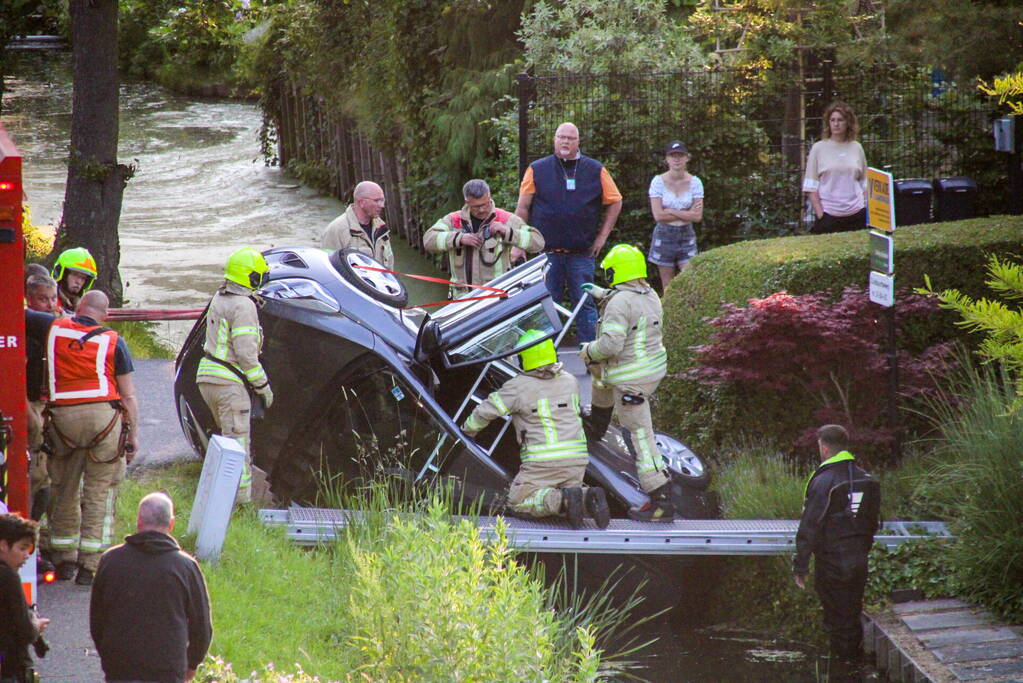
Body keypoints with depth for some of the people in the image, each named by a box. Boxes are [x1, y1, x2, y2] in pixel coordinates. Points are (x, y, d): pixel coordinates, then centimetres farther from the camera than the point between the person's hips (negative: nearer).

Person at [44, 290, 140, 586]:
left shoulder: (54, 329, 4)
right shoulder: (112, 341, 1)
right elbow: (128, 395, 2)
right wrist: (133, 434, 9)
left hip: (62, 417, 2)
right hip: (103, 415, -2)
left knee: (64, 490, 15)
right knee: (99, 494, 3)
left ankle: (64, 560, 21)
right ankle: (89, 565, -2)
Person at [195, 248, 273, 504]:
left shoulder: (219, 299, 12)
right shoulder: (243, 307, -16)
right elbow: (246, 353, -18)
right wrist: (263, 385, -10)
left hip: (207, 377, 9)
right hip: (229, 382, -9)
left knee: (231, 437, 17)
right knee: (237, 442, -6)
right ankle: (240, 497, -6)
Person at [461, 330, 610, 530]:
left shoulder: (518, 387, -5)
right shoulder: (570, 381, 12)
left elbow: (486, 411, 1)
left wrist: (467, 430, 21)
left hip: (544, 461, -6)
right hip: (577, 458, 6)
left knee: (518, 502, 2)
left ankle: (564, 499, -22)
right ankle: (589, 497, -13)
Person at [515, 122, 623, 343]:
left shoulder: (595, 170, 6)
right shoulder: (537, 170, 4)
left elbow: (615, 203, 13)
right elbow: (522, 208, 6)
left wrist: (602, 236, 6)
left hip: (582, 253, 0)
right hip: (547, 254, 0)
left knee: (585, 305, 1)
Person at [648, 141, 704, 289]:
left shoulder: (695, 182, 0)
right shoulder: (658, 181, -4)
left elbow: (697, 216, -6)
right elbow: (658, 215, -12)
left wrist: (671, 211, -10)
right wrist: (686, 214, -9)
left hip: (686, 236, 1)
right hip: (664, 236, -1)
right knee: (668, 288, 4)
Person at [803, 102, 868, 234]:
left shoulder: (856, 148, 9)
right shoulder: (819, 148, 1)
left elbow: (864, 183, 15)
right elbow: (810, 187, -1)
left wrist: (867, 209, 5)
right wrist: (820, 213, -9)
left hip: (856, 213, 3)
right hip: (829, 215, -3)